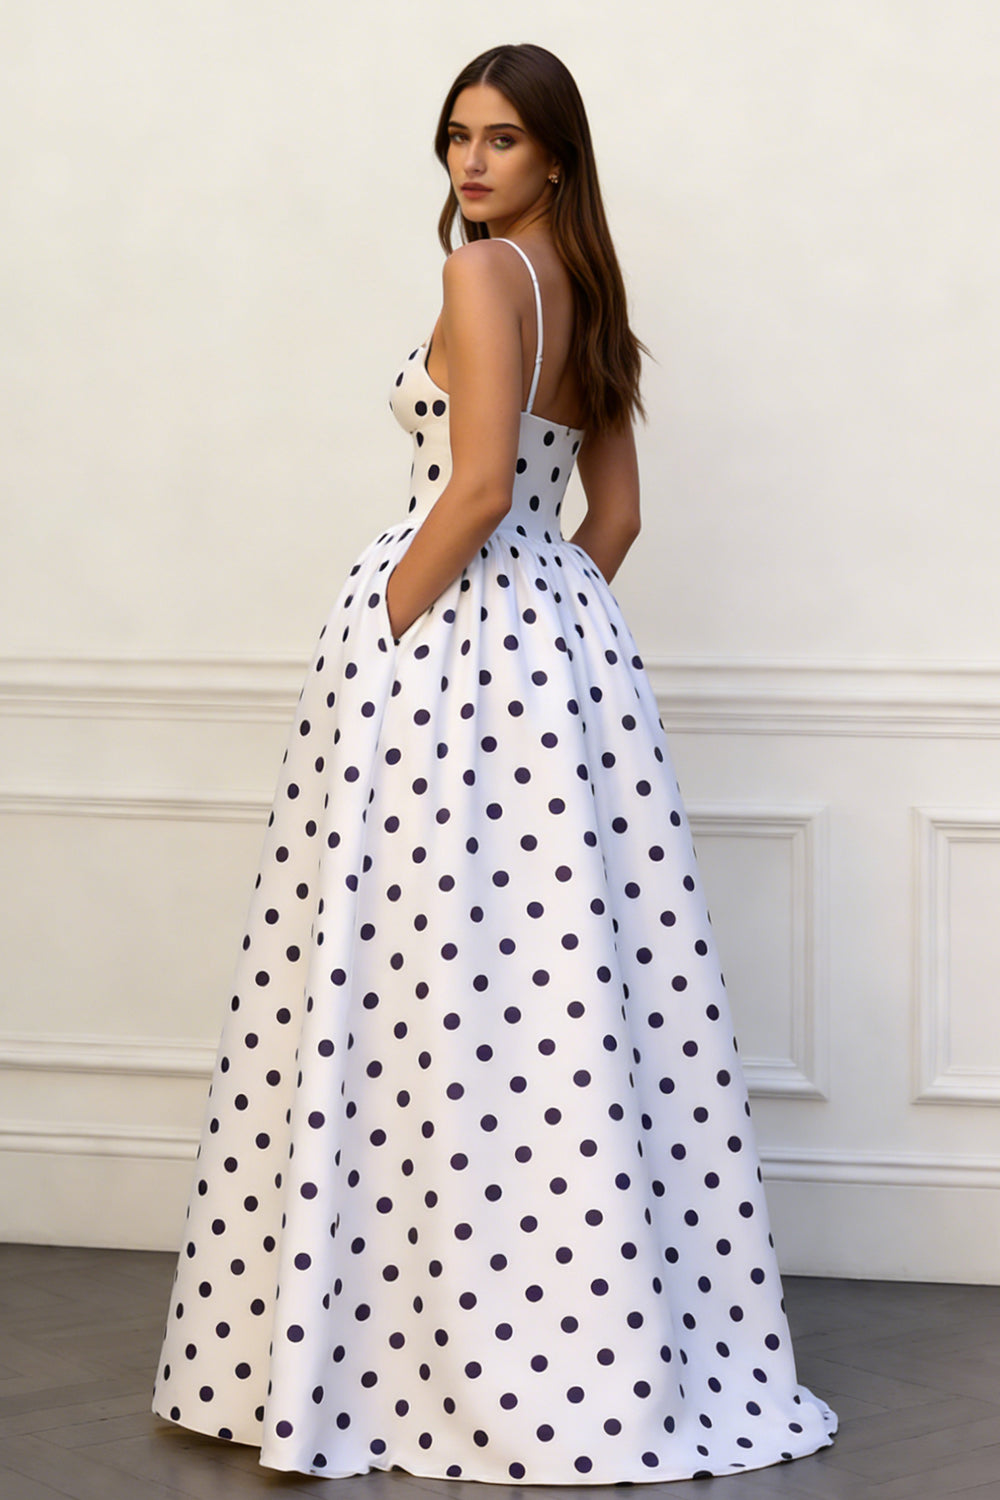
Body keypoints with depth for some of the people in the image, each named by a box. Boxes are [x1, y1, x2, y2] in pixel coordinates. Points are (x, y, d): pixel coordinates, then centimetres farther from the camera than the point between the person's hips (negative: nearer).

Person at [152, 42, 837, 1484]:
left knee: (432, 979, -4)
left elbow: (478, 486, -18)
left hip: (445, 627, -9)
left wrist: (385, 639, -11)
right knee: (566, 989, 8)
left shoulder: (485, 274, -9)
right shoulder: (589, 294, 16)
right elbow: (616, 512, 18)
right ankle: (607, 1349, 13)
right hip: (565, 632, 9)